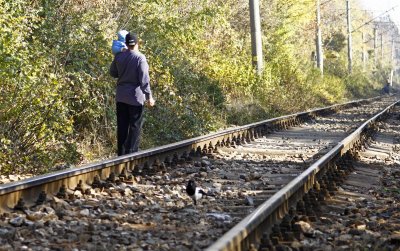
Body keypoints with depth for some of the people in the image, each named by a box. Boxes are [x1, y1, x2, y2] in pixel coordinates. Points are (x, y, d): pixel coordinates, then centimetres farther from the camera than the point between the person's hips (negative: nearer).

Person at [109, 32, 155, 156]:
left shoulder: (119, 57, 1)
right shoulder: (140, 58, -13)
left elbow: (113, 73, 16)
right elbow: (144, 79, -15)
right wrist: (149, 97, -10)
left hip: (121, 97, 5)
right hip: (135, 97, -5)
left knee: (122, 126, 11)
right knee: (135, 127, 3)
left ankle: (121, 154, 15)